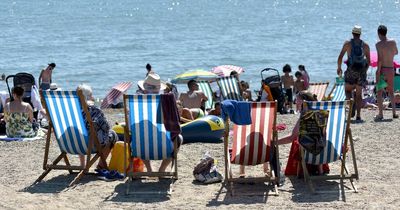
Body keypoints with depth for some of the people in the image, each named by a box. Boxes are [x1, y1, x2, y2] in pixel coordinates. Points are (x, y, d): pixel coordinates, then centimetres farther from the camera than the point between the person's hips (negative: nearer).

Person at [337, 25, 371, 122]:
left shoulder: (347, 43, 1)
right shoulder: (365, 45, 6)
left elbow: (340, 57, -1)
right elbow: (368, 61, 10)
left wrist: (339, 68, 13)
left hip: (351, 70, -2)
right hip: (362, 71, 2)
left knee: (347, 90, 15)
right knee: (359, 94, 6)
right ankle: (358, 116, 1)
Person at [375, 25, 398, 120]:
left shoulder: (379, 44, -11)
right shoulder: (393, 42, 4)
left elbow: (380, 59, -18)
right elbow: (396, 52, 22)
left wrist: (378, 72, -17)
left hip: (382, 69, -5)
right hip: (391, 69, 5)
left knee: (379, 92, 1)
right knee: (391, 91, 18)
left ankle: (380, 114, -5)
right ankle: (394, 112, 15)